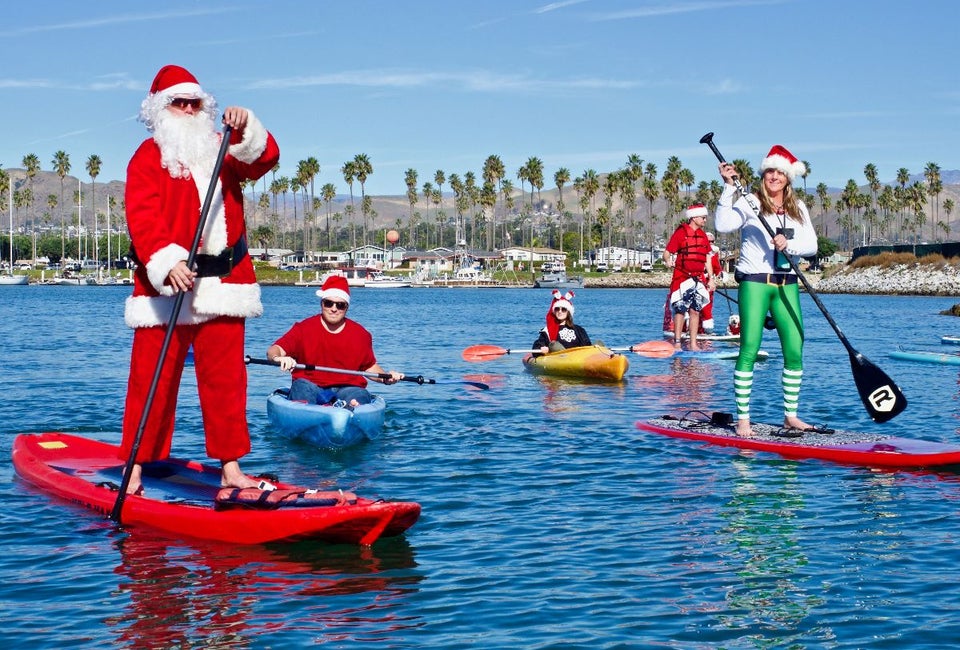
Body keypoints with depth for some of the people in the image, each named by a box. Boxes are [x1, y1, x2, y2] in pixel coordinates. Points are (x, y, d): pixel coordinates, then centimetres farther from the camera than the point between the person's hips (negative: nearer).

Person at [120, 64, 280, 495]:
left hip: (223, 282, 4)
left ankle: (230, 468, 12)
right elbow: (142, 217, -13)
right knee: (153, 377, -1)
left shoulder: (223, 151, 18)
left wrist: (246, 131, -18)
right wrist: (167, 263, -27)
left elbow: (265, 160, 2)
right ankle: (134, 468, 7)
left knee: (225, 377, 6)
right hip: (166, 284, -4)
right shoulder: (148, 157, 0)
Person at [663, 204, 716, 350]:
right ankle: (677, 343, -1)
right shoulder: (680, 232, -6)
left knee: (695, 310, 5)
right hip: (682, 278, -6)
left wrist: (711, 278, 13)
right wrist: (668, 261, -31)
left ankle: (693, 344, 8)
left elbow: (707, 259, 18)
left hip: (699, 279, 6)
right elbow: (667, 253, -9)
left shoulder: (703, 235, 15)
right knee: (680, 310, -6)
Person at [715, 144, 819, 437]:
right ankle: (743, 418, -3)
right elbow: (723, 225, -19)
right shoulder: (750, 203, -2)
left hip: (786, 285, 4)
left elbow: (812, 245, 3)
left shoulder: (798, 208, 12)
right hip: (754, 283, -4)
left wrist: (789, 245, -16)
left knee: (795, 350, 2)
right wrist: (729, 187, -22)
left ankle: (790, 415, 15)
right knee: (749, 349, -7)